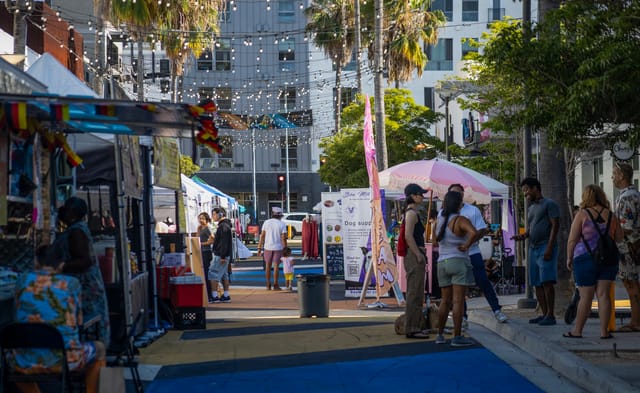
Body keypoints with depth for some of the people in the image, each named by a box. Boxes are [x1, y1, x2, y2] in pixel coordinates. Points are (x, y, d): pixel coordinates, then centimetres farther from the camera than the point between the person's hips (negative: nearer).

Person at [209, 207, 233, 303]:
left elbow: (224, 243, -21)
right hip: (222, 255, 11)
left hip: (220, 255, -11)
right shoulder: (223, 225, 17)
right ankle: (226, 296, 14)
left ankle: (214, 296, -10)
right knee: (224, 275, 12)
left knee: (213, 274, -9)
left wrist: (222, 256, -23)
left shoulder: (223, 226, -16)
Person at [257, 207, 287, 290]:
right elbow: (283, 238, -10)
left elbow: (262, 236, -2)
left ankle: (268, 285, 12)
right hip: (278, 248, -2)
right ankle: (275, 285, 1)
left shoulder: (266, 222, -1)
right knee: (276, 266, 2)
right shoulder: (282, 224, -6)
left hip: (267, 247, 2)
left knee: (268, 266, 11)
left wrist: (259, 248, 2)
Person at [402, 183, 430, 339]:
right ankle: (411, 329, -8)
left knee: (416, 293, 14)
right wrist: (419, 255, -20)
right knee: (414, 293, -9)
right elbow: (408, 236, -22)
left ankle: (415, 327, 19)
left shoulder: (411, 213, 19)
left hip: (415, 256, 11)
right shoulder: (411, 213, -12)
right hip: (414, 255, -11)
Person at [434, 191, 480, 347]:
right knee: (458, 301, -7)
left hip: (442, 262, 7)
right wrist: (467, 245, -14)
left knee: (445, 301, 14)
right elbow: (474, 233, -29)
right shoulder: (460, 220, -11)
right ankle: (457, 337, -9)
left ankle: (440, 335, 16)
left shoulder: (440, 220, 11)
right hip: (459, 261, -7)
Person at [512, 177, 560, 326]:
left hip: (545, 247, -8)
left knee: (547, 282, -14)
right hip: (533, 247, 9)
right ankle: (544, 314, 8)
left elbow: (555, 225, -10)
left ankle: (550, 315, -14)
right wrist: (523, 235, 6)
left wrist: (549, 248, -18)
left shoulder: (549, 204, -3)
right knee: (537, 284, 5)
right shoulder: (531, 208, 22)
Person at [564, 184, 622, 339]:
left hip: (586, 258, -3)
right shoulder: (610, 215, 4)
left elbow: (572, 239, -9)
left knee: (586, 297, 1)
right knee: (603, 295, 3)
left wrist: (569, 258, 1)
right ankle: (604, 331, 0)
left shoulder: (582, 214, -7)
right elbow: (619, 237, 12)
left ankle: (577, 330, 9)